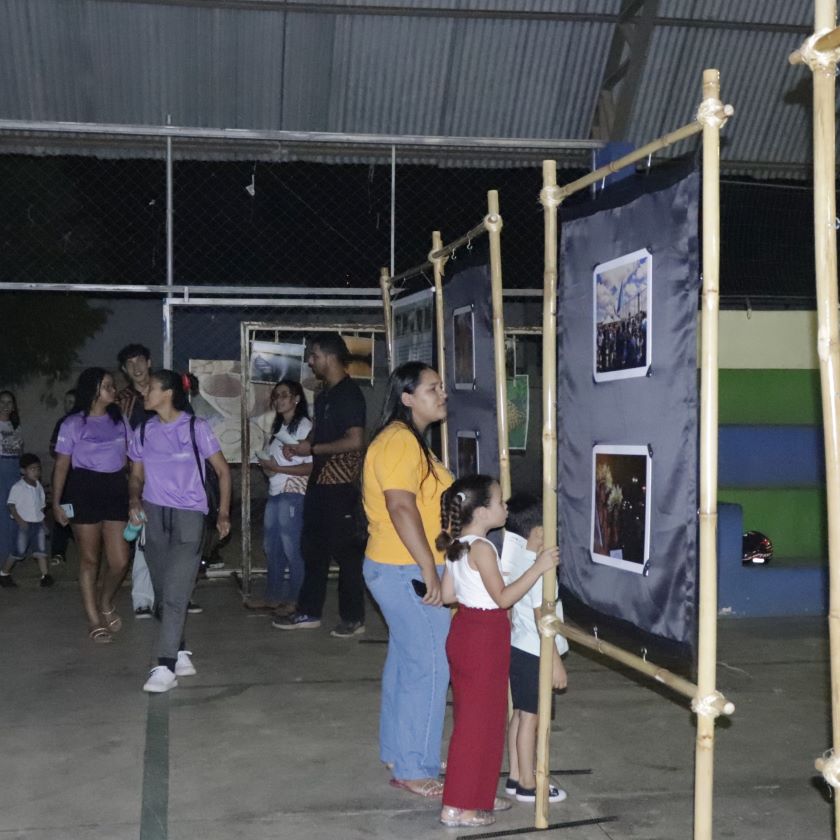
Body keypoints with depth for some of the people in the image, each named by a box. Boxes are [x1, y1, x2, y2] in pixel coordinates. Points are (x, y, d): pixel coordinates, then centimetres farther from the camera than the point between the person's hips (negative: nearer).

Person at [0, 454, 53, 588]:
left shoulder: (38, 486, 8)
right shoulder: (17, 488, -10)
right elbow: (11, 505, -11)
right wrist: (19, 520, -18)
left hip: (38, 522, 5)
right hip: (24, 524, -5)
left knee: (41, 549, 0)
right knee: (19, 551, -1)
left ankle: (45, 575, -2)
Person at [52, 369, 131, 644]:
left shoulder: (119, 421, 10)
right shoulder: (73, 424, -3)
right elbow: (62, 465, -3)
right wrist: (56, 502, -8)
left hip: (116, 489, 4)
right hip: (85, 490, -3)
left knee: (120, 561, 0)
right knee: (89, 559, 5)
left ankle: (106, 604, 28)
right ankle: (94, 620, 18)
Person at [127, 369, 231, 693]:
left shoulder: (196, 427, -3)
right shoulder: (142, 432, 8)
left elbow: (222, 471, 1)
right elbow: (136, 475, 14)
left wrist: (223, 513, -6)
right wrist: (134, 500, -8)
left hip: (188, 515, -5)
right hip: (154, 515, 5)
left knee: (175, 593, -12)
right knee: (162, 590, 9)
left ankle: (165, 667, -12)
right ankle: (180, 654, 22)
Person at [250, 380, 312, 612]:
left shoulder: (304, 426, -10)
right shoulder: (278, 427, 16)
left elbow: (311, 467, -16)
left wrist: (277, 468, -16)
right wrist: (266, 465, 3)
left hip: (293, 495, -8)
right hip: (275, 492, 8)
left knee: (292, 548, -4)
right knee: (271, 546, 12)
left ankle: (295, 600, 5)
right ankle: (273, 596, 22)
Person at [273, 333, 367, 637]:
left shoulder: (349, 394, -14)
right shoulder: (324, 395, 14)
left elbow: (355, 441, -23)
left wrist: (312, 449, -15)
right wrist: (299, 447, 6)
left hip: (341, 484, -9)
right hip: (319, 480, 9)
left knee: (344, 549, -2)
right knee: (312, 546, 14)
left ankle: (353, 618, 8)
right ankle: (308, 612, 23)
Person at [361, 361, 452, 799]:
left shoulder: (408, 440, 16)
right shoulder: (400, 440, -18)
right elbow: (401, 506, -27)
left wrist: (429, 567, 23)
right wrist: (429, 570, -26)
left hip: (400, 570, 11)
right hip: (408, 572, -11)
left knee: (405, 661, 18)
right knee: (430, 666, -6)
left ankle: (396, 752, 29)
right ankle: (413, 769, 3)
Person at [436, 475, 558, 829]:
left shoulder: (457, 545, 7)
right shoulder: (482, 548, -20)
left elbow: (448, 593, 9)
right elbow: (503, 597, -22)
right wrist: (538, 567, -21)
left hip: (465, 630, 10)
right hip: (484, 637, -10)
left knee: (473, 716, 18)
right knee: (479, 720, -2)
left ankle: (477, 793, 29)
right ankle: (457, 807, 4)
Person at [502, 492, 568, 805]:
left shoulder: (511, 561, 5)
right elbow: (541, 618, -21)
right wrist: (556, 662, -18)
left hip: (517, 647, 9)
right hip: (534, 652, -9)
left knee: (520, 713, 16)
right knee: (530, 717, 1)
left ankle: (516, 777, 25)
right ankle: (528, 785, 10)